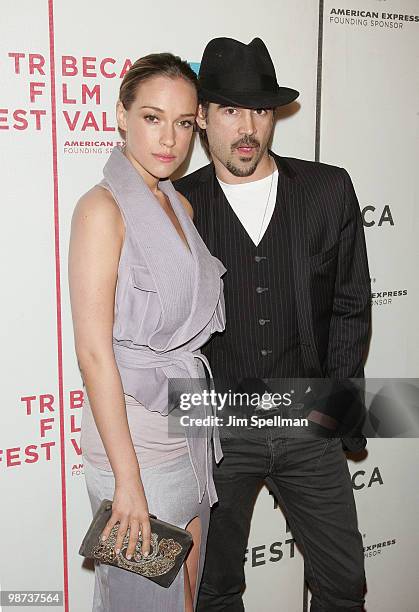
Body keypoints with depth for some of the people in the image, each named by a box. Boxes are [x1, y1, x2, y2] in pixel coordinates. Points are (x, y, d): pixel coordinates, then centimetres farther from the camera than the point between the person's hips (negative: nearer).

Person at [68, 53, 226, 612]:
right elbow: (94, 353, -20)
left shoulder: (181, 205, 8)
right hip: (133, 434, -7)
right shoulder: (103, 208, -16)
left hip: (190, 426, 7)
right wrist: (128, 480, -19)